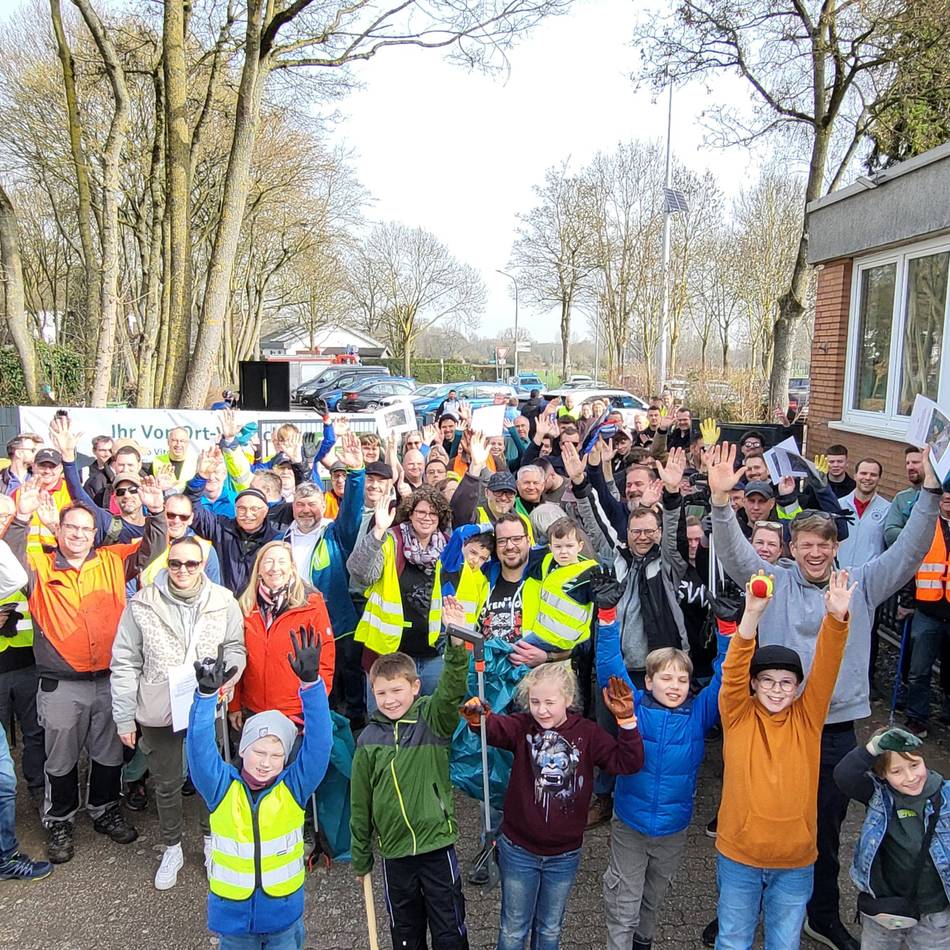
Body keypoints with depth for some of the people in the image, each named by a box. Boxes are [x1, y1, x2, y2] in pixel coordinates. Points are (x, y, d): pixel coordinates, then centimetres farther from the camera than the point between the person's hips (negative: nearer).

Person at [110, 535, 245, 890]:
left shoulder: (223, 601, -8)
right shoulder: (142, 604, -9)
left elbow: (235, 647, 5)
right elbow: (124, 664, -3)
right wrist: (124, 718, -2)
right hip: (158, 713, 0)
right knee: (166, 783, 16)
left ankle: (212, 840, 41)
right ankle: (172, 849, 38)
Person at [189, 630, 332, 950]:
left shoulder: (294, 787, -12)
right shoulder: (221, 788, -11)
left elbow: (318, 742, -24)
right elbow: (200, 747, -24)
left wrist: (311, 682, -36)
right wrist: (207, 693, -39)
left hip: (284, 911, 0)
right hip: (232, 911, 0)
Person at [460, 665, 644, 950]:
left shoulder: (587, 733, -9)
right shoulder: (522, 726, -13)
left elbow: (627, 763, -13)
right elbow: (492, 728, -33)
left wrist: (626, 720, -26)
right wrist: (477, 716, -56)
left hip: (564, 856, 1)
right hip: (518, 850, -1)